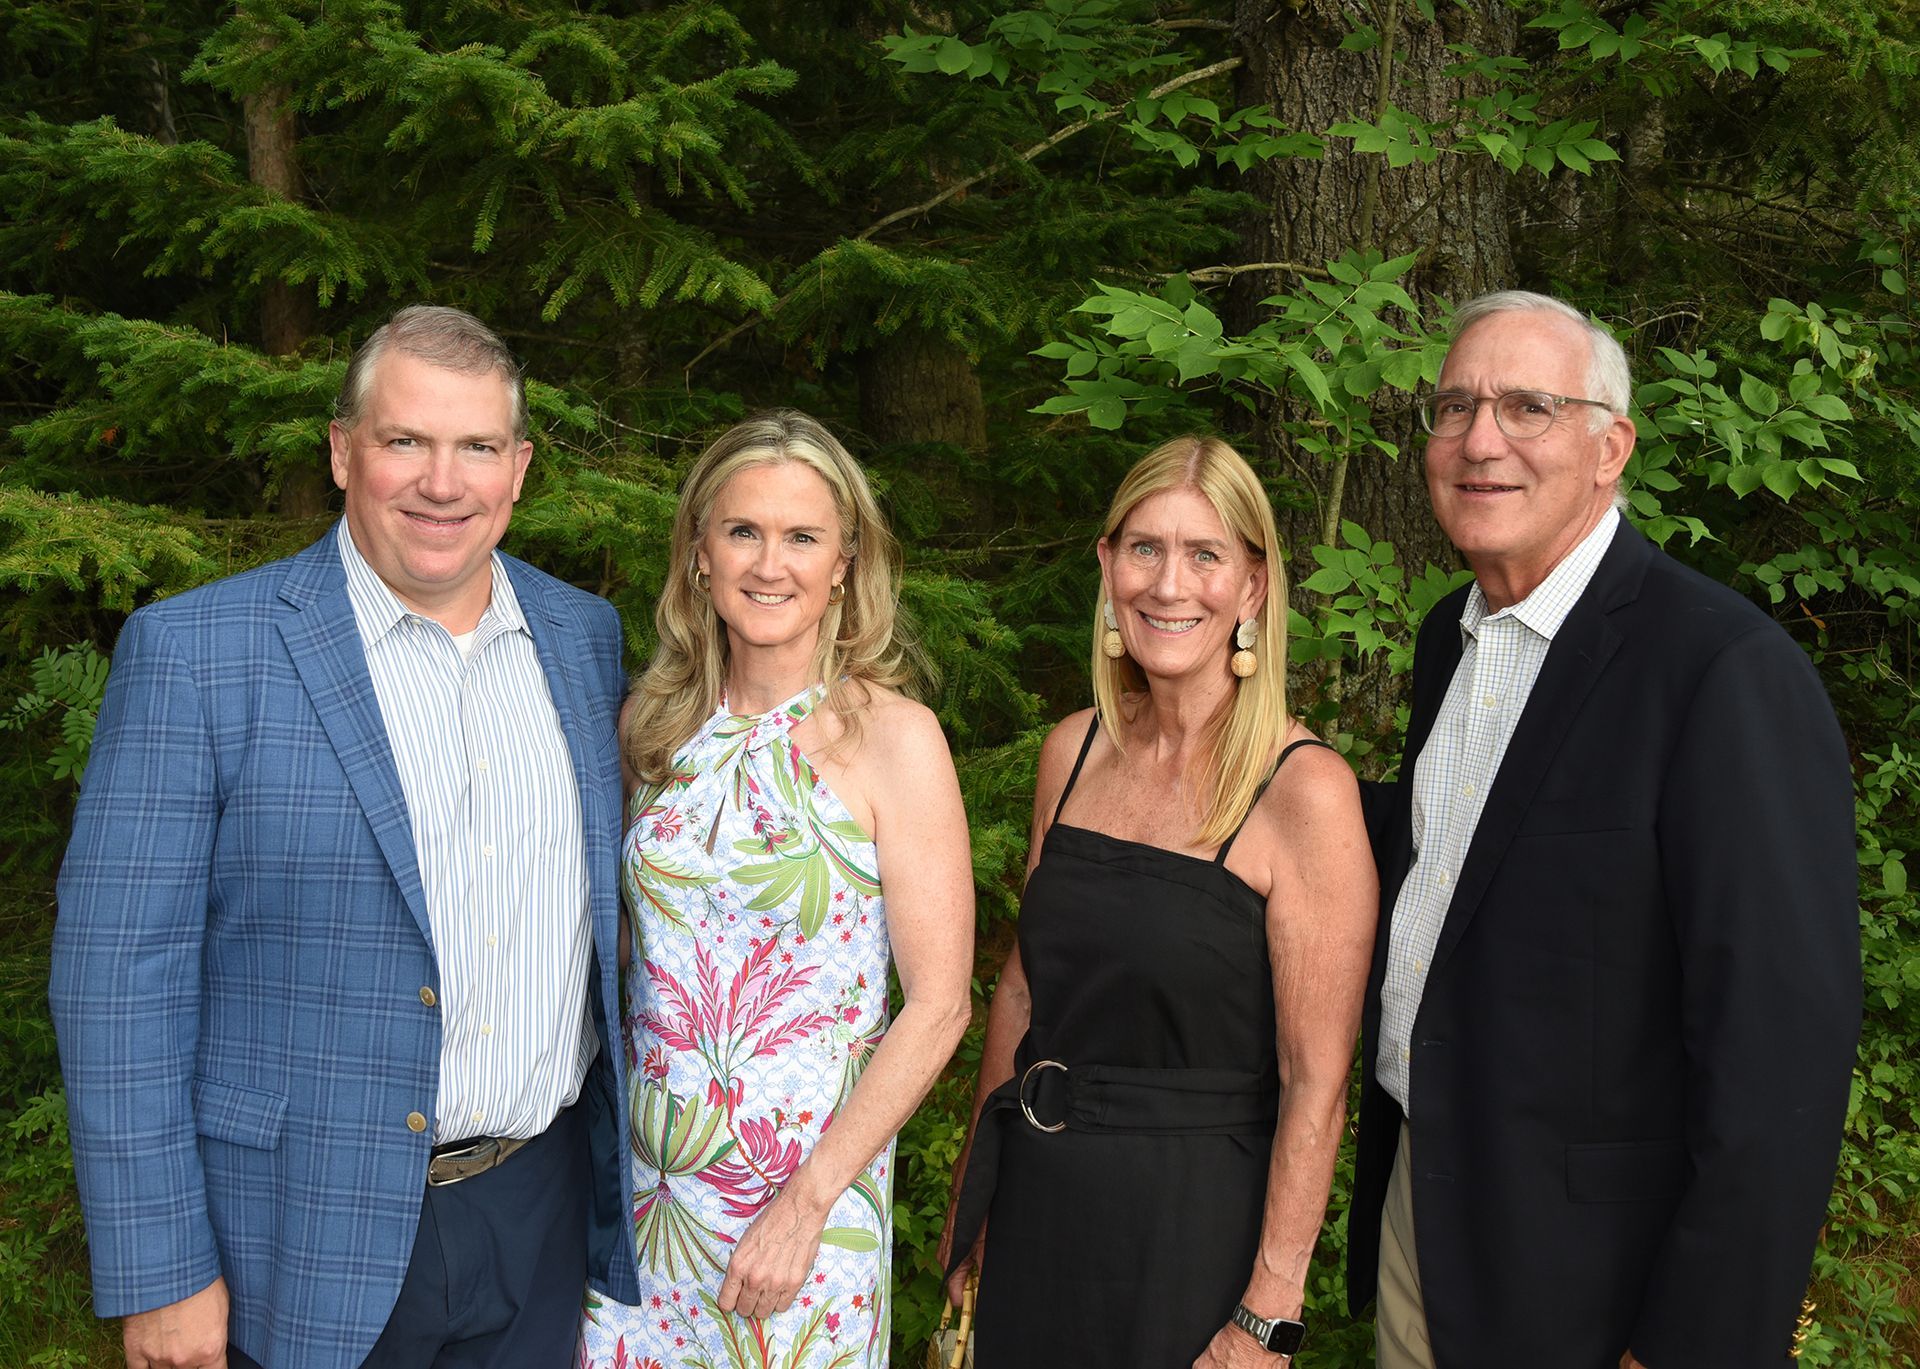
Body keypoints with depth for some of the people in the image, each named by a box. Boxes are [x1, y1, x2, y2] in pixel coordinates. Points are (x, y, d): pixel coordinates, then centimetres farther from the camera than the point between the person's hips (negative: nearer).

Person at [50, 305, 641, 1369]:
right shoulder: (191, 654, -12)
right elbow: (119, 972, -12)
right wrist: (159, 1274, -12)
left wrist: (619, 1154, 12)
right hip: (310, 1243, -4)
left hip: (543, 1206, 4)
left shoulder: (584, 634, 3)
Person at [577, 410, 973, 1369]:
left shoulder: (891, 735, -13)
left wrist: (807, 1202, -15)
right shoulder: (656, 723, 1)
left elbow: (938, 1006, -13)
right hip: (642, 1179, 4)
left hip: (807, 1182, -4)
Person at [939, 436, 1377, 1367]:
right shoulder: (1074, 750, 0)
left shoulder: (1303, 790, -17)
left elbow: (1315, 1084, -16)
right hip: (1033, 1201, 5)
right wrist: (971, 1191, 13)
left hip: (1190, 1220, -5)